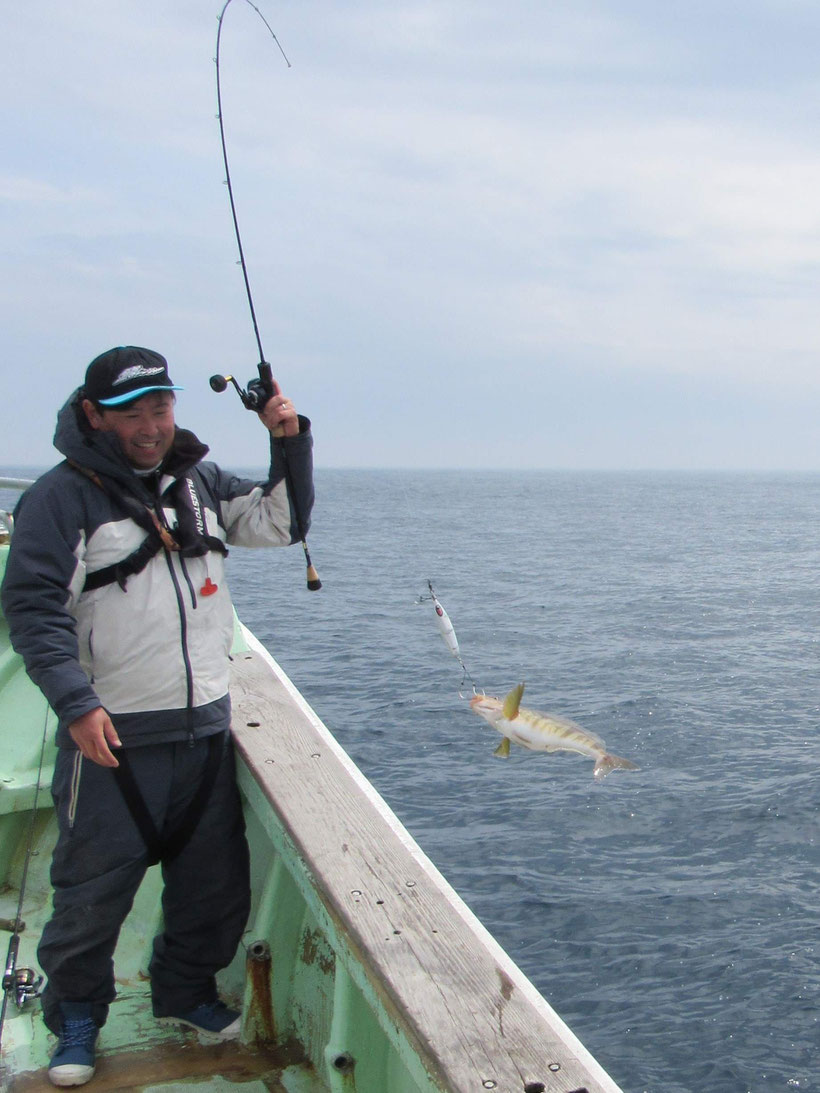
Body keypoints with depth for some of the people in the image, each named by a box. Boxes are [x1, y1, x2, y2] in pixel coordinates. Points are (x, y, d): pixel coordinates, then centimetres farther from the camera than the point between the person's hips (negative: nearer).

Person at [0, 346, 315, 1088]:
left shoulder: (199, 482, 10)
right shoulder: (61, 496, -9)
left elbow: (281, 522, 13)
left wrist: (291, 443, -2)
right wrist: (76, 702, -21)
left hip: (205, 728, 6)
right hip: (112, 736, -5)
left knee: (216, 882, 15)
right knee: (93, 889, 5)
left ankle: (185, 991, 38)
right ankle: (77, 1015, 28)